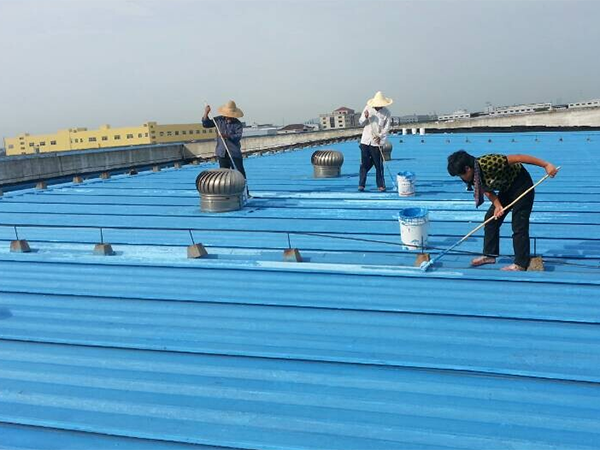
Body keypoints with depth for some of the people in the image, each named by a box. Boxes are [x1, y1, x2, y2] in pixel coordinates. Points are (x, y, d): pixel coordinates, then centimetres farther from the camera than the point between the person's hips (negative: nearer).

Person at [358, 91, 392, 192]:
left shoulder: (387, 113, -5)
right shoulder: (368, 108, 2)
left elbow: (386, 128, -8)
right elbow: (361, 122, 7)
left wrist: (380, 136, -25)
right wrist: (365, 117, -14)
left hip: (377, 143, -2)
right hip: (365, 141, 2)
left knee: (379, 165, 1)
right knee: (364, 164, 5)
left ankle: (381, 185, 9)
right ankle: (361, 184, 11)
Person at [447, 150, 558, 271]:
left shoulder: (486, 163, -34)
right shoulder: (474, 177, -8)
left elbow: (518, 158, -33)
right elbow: (487, 191, 1)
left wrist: (546, 165, -32)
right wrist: (497, 206, -19)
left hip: (521, 185, -9)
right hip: (506, 189, 9)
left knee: (519, 226, -9)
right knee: (490, 219, 10)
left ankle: (520, 264, -1)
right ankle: (490, 254, 22)